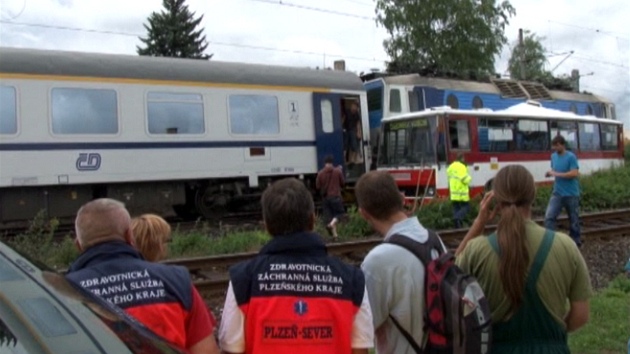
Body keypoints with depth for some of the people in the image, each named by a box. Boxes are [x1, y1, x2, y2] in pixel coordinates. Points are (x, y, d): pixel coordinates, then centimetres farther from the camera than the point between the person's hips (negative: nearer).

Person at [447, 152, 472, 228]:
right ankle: (458, 218, -20)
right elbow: (465, 179, -18)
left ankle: (458, 226, 9)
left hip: (453, 193, 7)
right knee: (466, 206, 3)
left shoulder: (450, 167, 11)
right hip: (461, 193, -7)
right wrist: (469, 178, 0)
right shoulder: (462, 167, -14)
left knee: (456, 208, 10)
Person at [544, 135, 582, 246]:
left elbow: (574, 173, -21)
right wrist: (550, 173, -3)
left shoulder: (571, 157, -13)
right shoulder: (553, 156, 6)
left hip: (571, 194, -4)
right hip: (557, 193, 5)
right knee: (549, 216, -9)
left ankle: (575, 240, 25)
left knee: (573, 219, 9)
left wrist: (556, 174, -21)